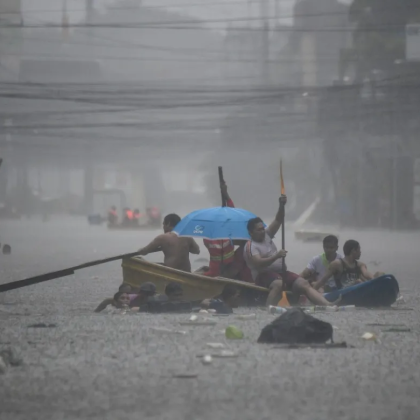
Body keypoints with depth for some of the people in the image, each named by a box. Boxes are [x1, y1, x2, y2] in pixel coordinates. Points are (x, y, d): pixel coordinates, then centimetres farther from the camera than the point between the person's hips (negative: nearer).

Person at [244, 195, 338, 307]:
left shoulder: (266, 236, 15)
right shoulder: (251, 247, -8)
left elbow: (278, 221, 11)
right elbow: (258, 263, -24)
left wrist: (282, 205, -6)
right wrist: (276, 256, -31)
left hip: (280, 272, 8)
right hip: (264, 275, -8)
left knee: (304, 284, -10)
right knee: (278, 284, -41)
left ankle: (328, 305, -25)